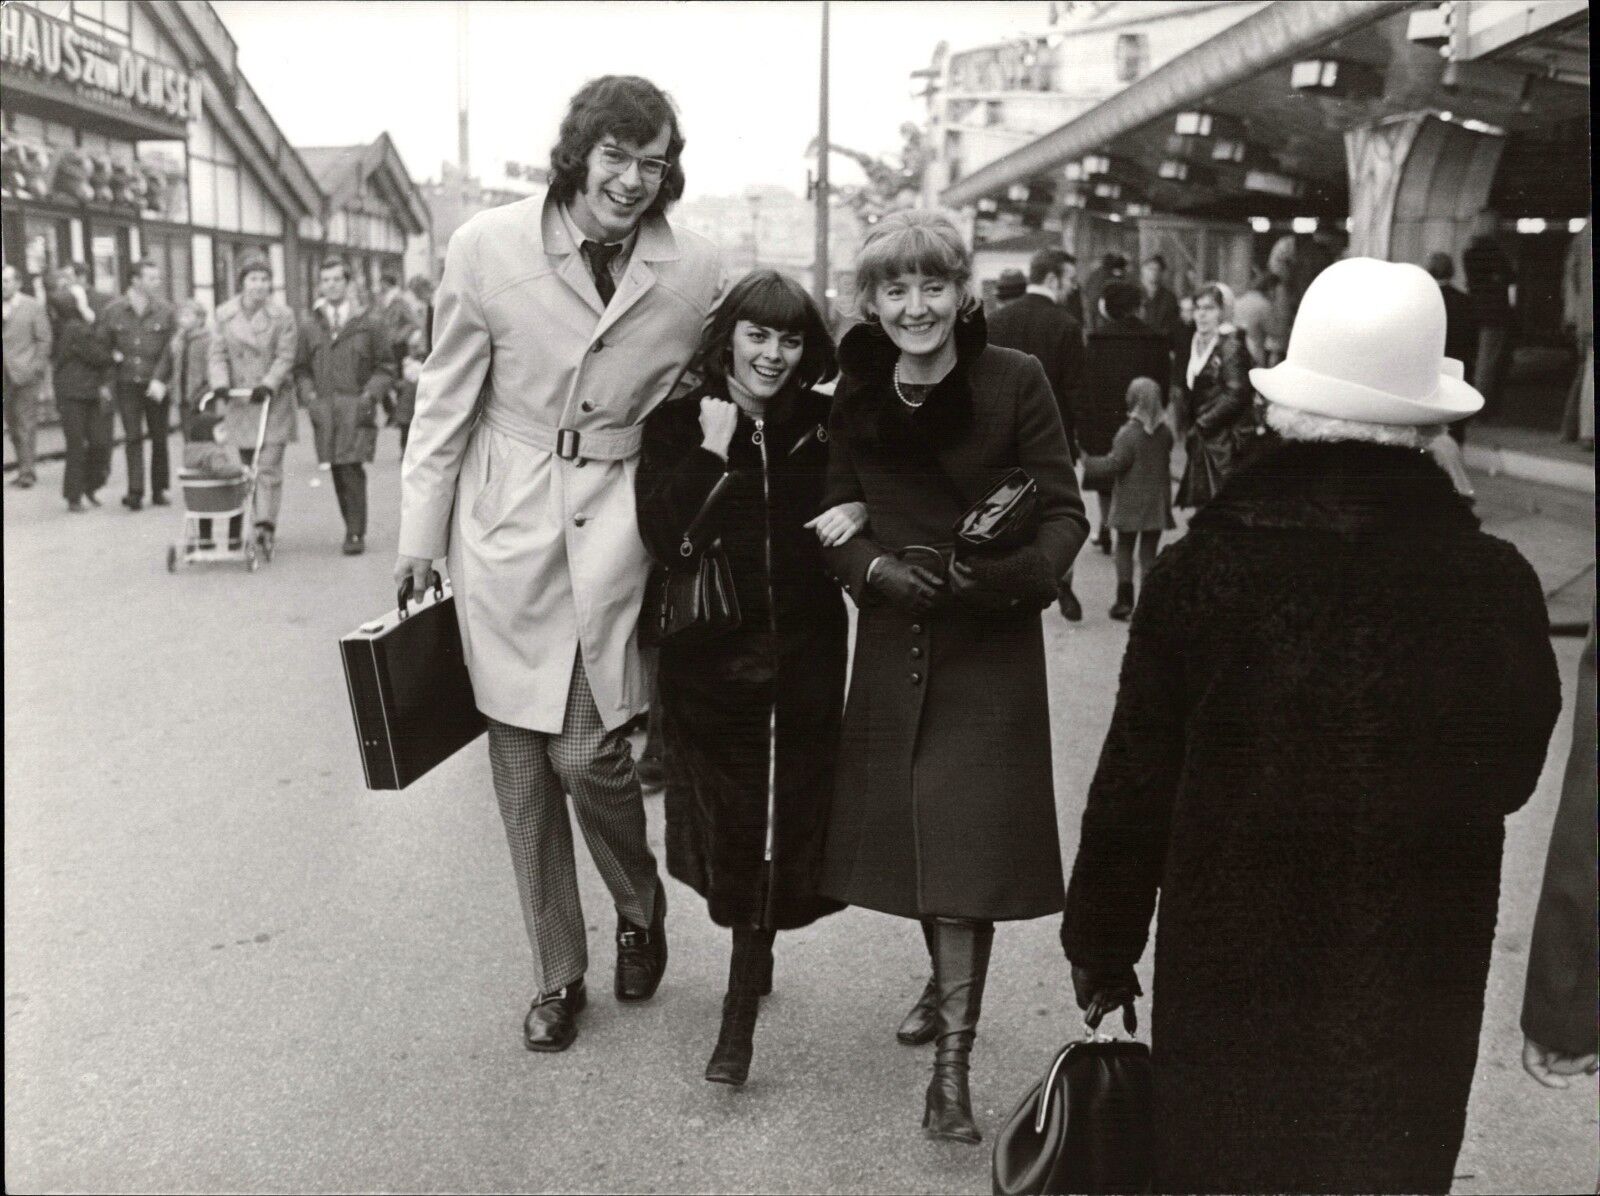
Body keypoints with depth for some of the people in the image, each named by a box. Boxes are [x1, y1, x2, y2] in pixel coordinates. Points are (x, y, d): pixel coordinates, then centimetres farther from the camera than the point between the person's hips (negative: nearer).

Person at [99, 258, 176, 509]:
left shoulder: (165, 311, -2)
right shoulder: (113, 310, 0)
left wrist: (160, 380, -10)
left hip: (156, 384, 0)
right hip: (127, 384, 0)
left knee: (159, 438, 5)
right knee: (133, 437, -4)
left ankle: (159, 489, 16)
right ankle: (135, 491, -5)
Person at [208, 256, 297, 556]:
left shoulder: (282, 316, -3)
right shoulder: (225, 314, 6)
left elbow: (285, 357, -6)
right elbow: (218, 353, 5)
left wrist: (268, 385, -19)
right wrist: (220, 382, -11)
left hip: (273, 400, -3)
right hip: (240, 401, 3)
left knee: (268, 466, -9)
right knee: (248, 465, 6)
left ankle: (266, 525, -11)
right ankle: (255, 518, 15)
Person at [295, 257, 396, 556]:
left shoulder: (369, 324, 6)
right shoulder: (309, 327, 13)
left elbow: (385, 368, 7)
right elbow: (301, 368, 17)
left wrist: (370, 395, -7)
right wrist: (309, 395, -1)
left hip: (357, 408, -3)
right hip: (324, 409, 3)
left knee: (352, 468, -13)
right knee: (338, 473, 4)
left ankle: (356, 534, -7)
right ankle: (353, 527, 16)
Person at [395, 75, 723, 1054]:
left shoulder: (697, 270, -5)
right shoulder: (487, 247, -7)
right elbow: (446, 402, 1)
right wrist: (420, 539, 4)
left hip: (618, 522, -1)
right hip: (504, 526, 1)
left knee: (587, 752, -8)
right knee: (522, 769, 8)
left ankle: (642, 907, 25)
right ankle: (557, 975, 26)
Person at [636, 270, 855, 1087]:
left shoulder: (825, 426, 4)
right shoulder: (677, 426, -2)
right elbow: (663, 538, -14)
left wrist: (862, 513, -7)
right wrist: (712, 452, -17)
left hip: (803, 658, 1)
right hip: (708, 659, -1)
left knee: (780, 832, 2)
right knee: (727, 831, 8)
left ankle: (741, 1013, 13)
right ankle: (755, 956, 36)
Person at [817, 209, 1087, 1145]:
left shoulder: (1016, 381, -8)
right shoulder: (856, 396, 3)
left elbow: (1066, 511, -5)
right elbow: (834, 518, 7)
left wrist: (1019, 571, -24)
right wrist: (875, 567, -14)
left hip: (991, 643, -4)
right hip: (894, 637, 4)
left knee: (966, 845, -6)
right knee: (911, 831, 12)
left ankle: (953, 1063, 1)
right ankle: (949, 982, 39)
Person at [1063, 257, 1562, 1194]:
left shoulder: (1203, 568, -13)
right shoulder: (1495, 583, -13)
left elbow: (1136, 779, -7)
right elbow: (1510, 774, 2)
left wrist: (1102, 942, 5)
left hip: (1229, 970, 0)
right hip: (1415, 981, 0)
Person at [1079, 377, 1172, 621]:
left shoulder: (1128, 433, -16)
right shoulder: (1165, 432, 0)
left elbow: (1115, 463, -16)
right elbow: (1166, 466, 10)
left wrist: (1087, 463, -7)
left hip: (1130, 504, -4)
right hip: (1156, 502, 4)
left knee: (1124, 547, 8)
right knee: (1149, 550, 10)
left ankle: (1125, 598, 3)